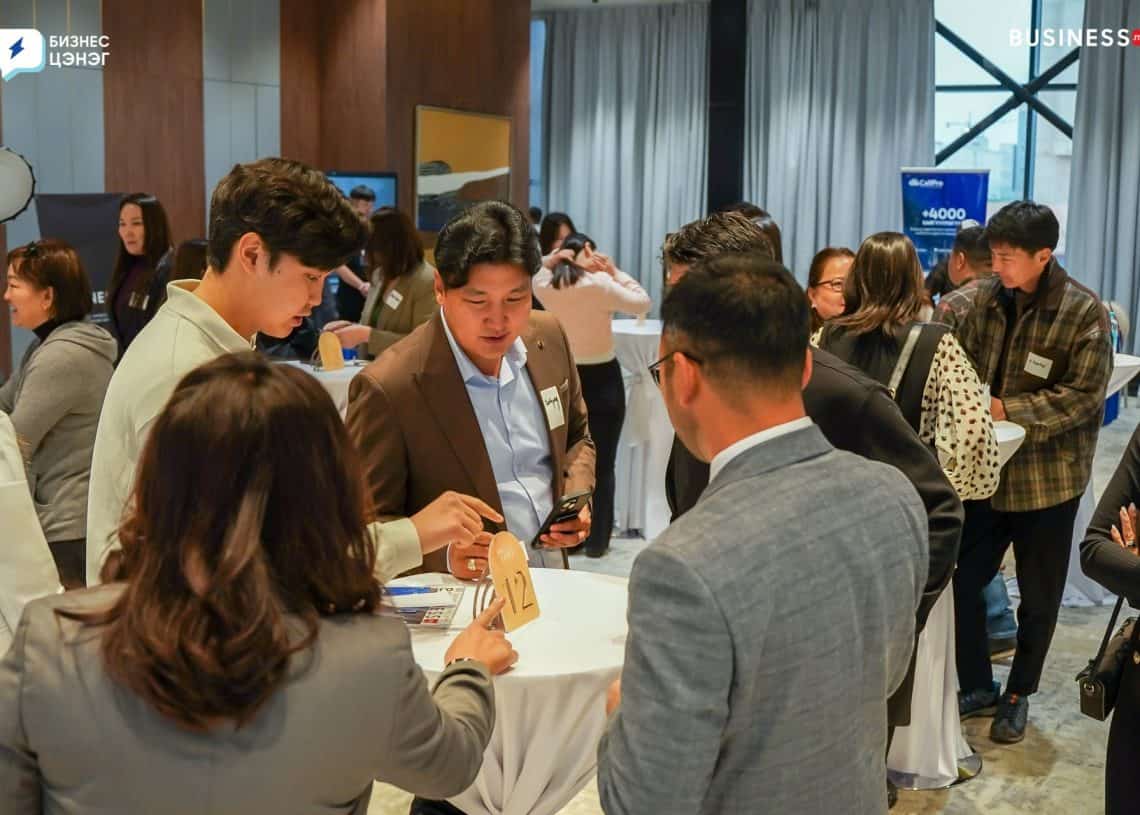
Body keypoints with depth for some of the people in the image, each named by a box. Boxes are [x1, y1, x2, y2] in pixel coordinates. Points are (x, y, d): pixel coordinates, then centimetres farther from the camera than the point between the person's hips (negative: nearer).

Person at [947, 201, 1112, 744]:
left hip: (1047, 477, -4)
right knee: (960, 580, 8)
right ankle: (977, 687, 27)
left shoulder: (1083, 312, -14)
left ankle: (1018, 694, 32)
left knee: (1038, 597, 12)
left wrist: (1006, 409, -23)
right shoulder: (987, 297, 0)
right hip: (986, 468, 4)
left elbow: (1083, 395, -18)